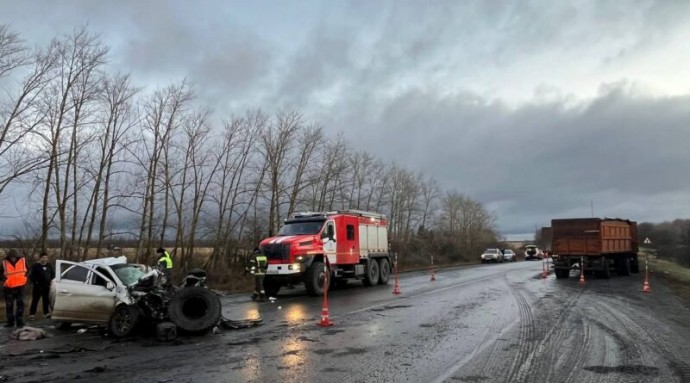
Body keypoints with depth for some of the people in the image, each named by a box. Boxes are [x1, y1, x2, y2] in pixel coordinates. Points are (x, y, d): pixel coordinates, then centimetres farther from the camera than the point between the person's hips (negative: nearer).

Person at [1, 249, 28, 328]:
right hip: (8, 288, 0)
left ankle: (19, 321, 7)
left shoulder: (23, 261, -2)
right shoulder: (4, 263, -5)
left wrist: (24, 277, 0)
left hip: (20, 287, 0)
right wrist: (4, 279, -10)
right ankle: (10, 322, 16)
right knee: (9, 306, 6)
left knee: (20, 304, 1)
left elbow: (27, 270, 12)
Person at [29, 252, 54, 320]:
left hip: (47, 286, 5)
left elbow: (53, 274, 20)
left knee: (46, 300, 10)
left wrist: (51, 282, 7)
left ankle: (46, 313, 18)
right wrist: (35, 282, -14)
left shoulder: (49, 266, 12)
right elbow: (31, 276, -9)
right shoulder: (35, 266, -5)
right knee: (35, 301, -4)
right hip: (38, 287, -5)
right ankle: (31, 314, -2)